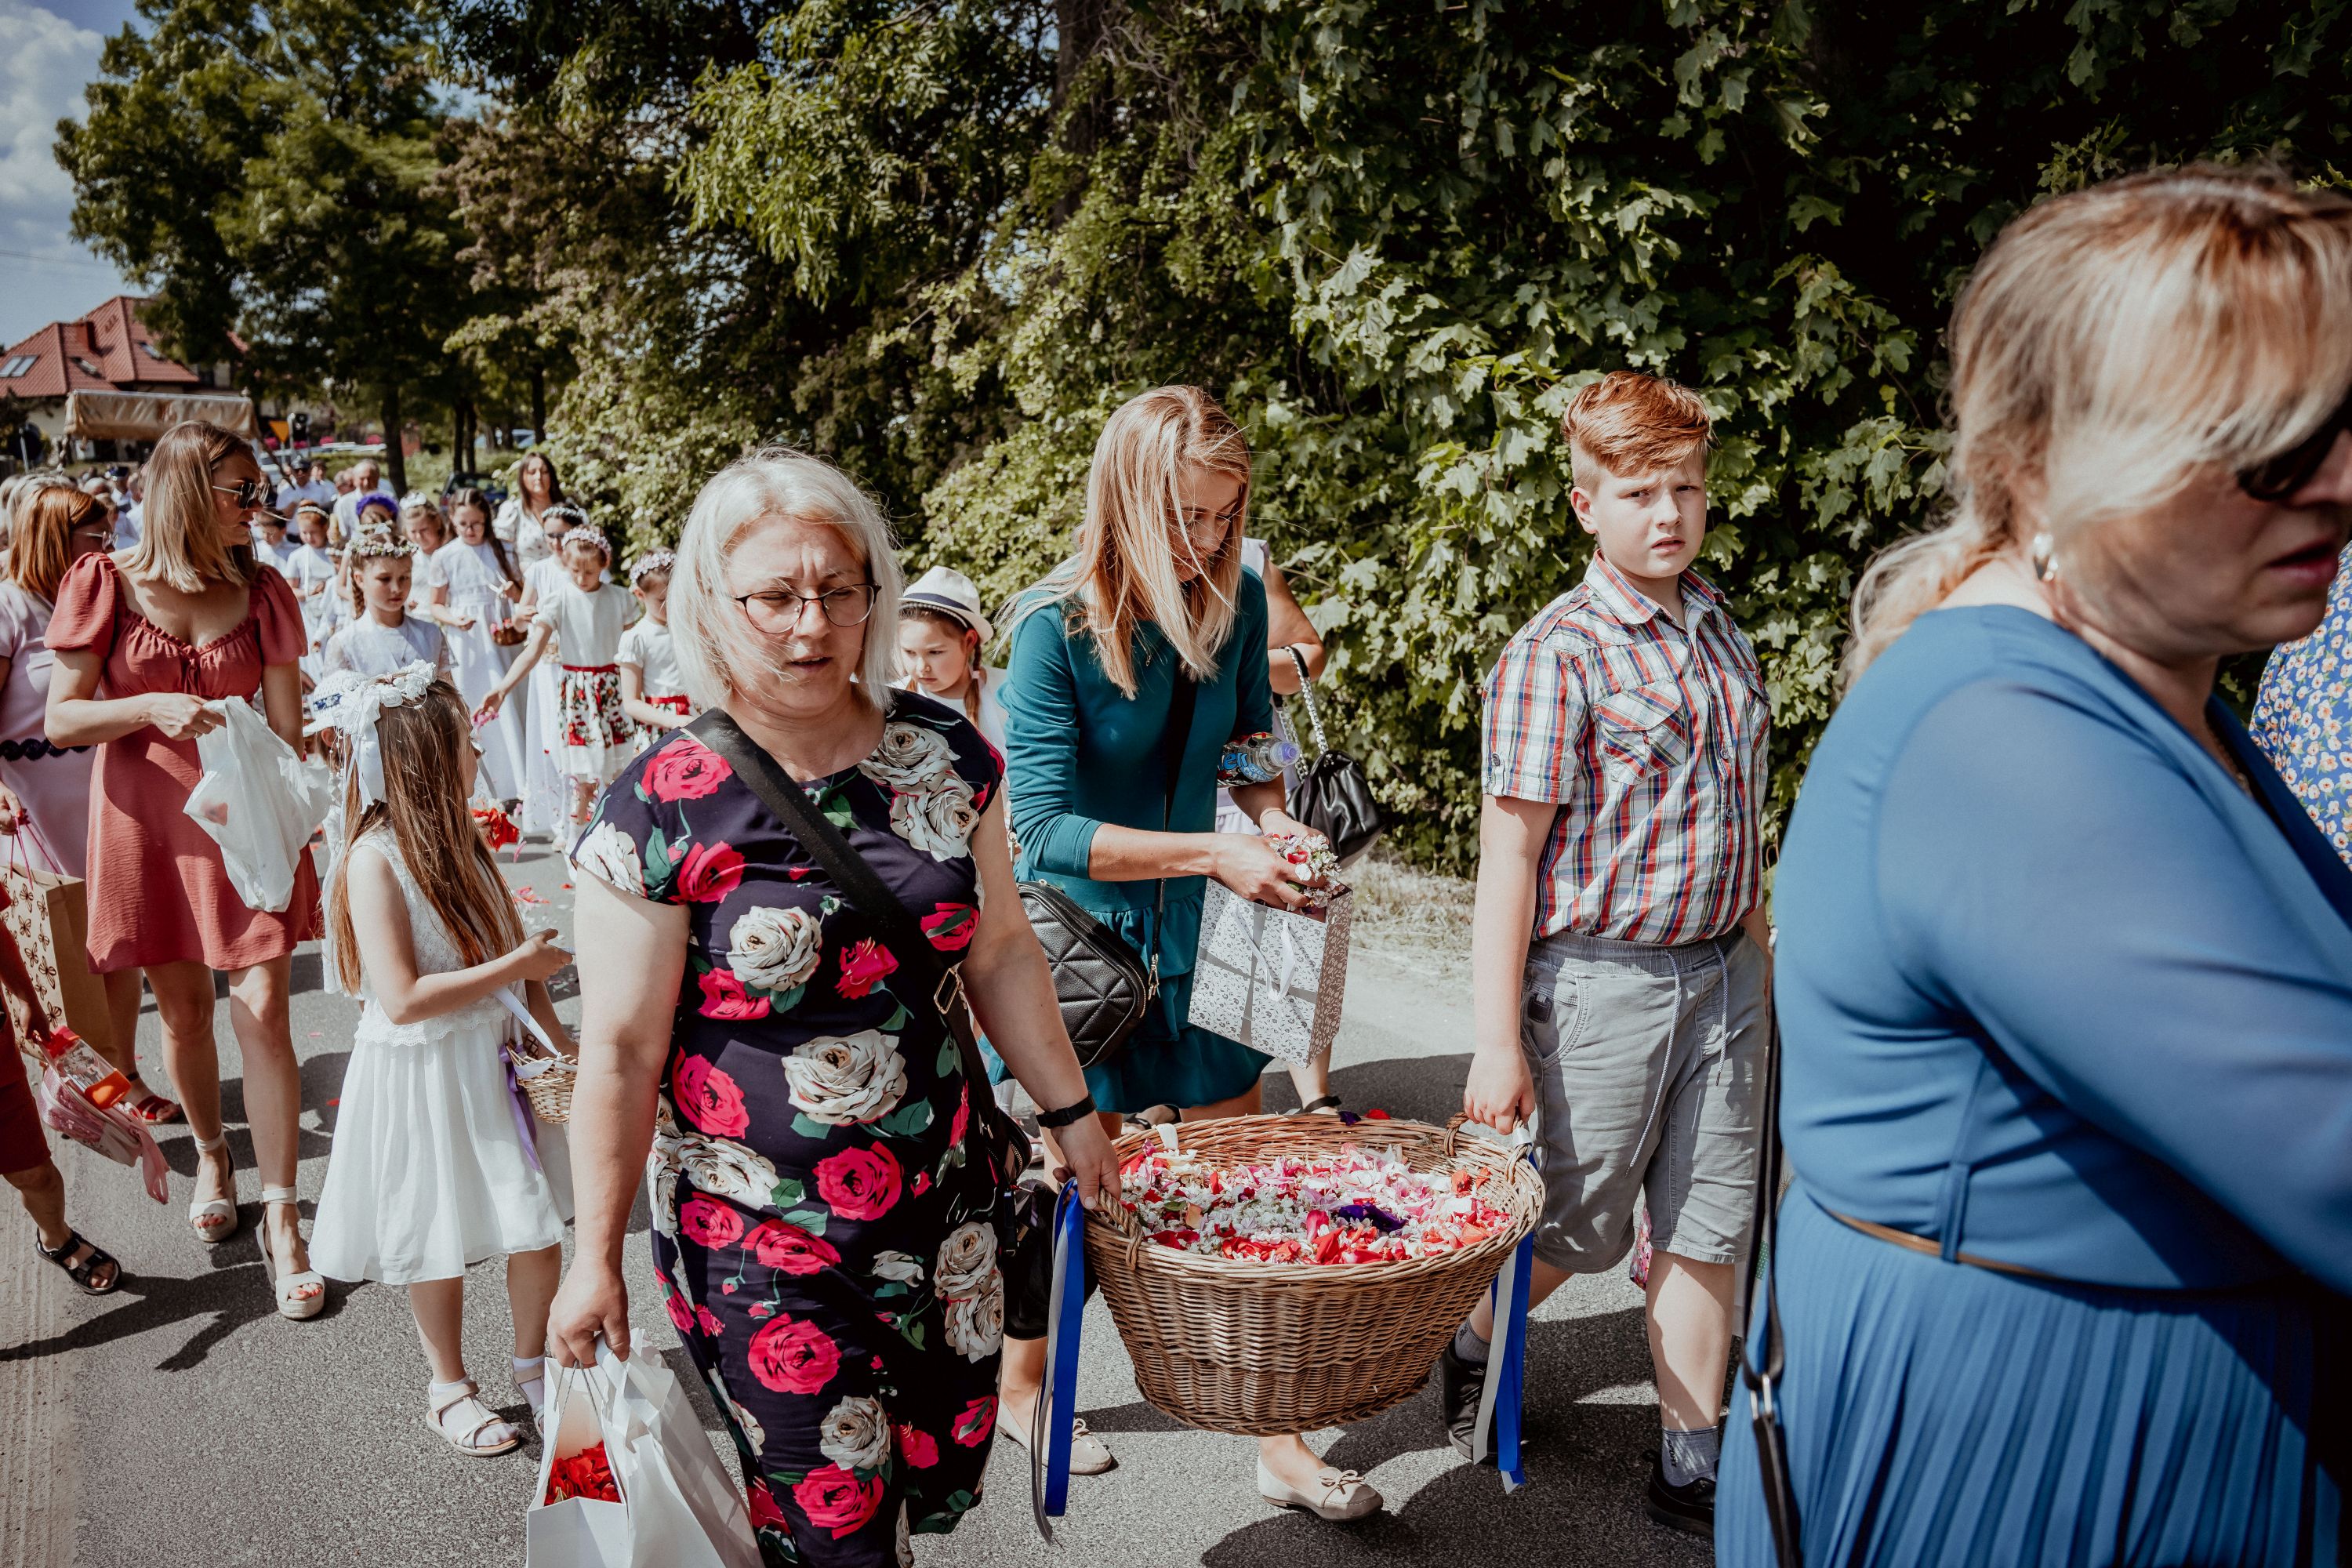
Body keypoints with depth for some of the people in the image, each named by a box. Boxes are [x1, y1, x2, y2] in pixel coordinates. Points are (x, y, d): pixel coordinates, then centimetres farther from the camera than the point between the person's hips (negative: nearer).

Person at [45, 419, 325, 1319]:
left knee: (262, 1012, -6)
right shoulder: (106, 584, -4)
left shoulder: (260, 593, 0)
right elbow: (61, 720, -5)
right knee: (182, 1009, 11)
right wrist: (153, 708, -22)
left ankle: (280, 1217, 3)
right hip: (147, 818, 0)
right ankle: (210, 1156, 38)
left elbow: (286, 727, -1)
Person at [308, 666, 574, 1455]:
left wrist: (556, 1036, -1)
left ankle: (533, 1362, 32)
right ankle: (450, 1386, 34)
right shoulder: (374, 860, -19)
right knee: (440, 1245, 12)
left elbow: (519, 949, 9)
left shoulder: (462, 843, 4)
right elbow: (402, 999, -24)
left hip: (493, 1059, 6)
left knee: (537, 1229, 9)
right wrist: (516, 967, -21)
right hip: (421, 1075, -6)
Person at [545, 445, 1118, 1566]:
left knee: (945, 1475, 18)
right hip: (756, 1237, -4)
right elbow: (621, 1053, -11)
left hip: (940, 1201, 4)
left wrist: (1072, 1113, 11)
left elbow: (1000, 950, 7)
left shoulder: (944, 755, -3)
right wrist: (595, 1255, -6)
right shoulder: (659, 812, -15)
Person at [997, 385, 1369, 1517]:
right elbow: (1045, 827, -22)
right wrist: (1212, 853, -27)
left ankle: (1274, 1439, 22)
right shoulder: (1054, 624, -19)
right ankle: (1019, 1387, 38)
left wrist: (1278, 828, -7)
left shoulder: (1237, 599, -4)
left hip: (1191, 938, 4)